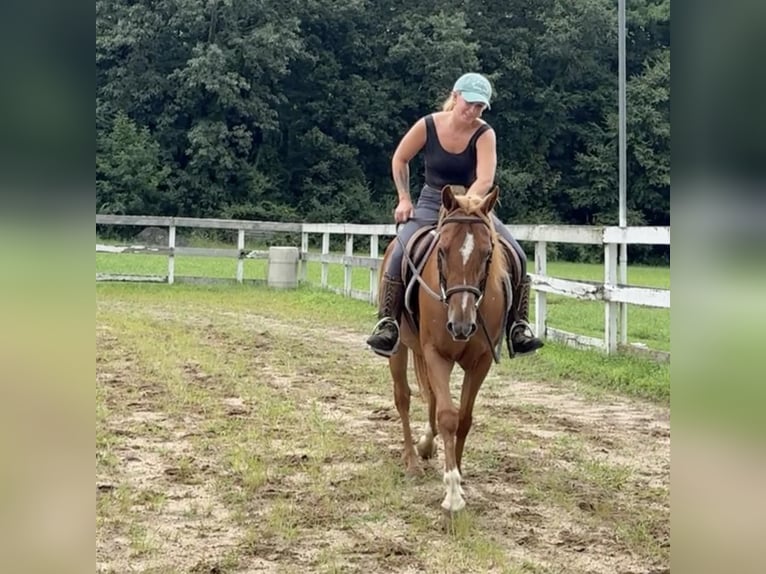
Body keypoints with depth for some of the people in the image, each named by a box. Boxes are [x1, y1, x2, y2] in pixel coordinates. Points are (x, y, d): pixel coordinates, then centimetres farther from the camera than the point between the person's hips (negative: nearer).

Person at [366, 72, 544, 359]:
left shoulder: (484, 134, -12)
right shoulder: (427, 126, -10)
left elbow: (485, 180, -25)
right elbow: (399, 160, 6)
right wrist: (404, 199, -2)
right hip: (430, 204, -1)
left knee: (516, 256, -17)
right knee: (400, 254, -28)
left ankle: (518, 325, -7)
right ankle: (387, 322, -18)